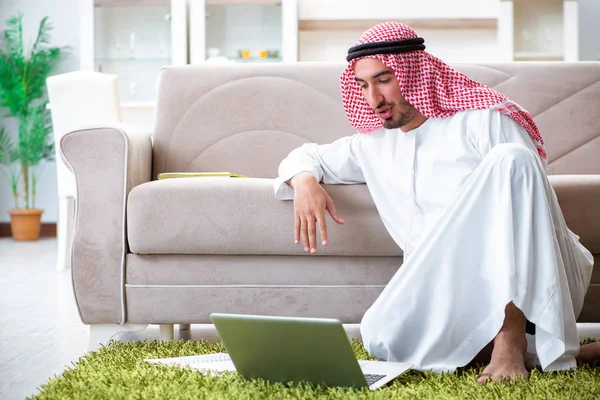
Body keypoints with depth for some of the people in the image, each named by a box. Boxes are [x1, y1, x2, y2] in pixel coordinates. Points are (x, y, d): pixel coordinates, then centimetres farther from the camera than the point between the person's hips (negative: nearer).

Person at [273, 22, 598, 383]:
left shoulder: (484, 120, 0)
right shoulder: (374, 144, 18)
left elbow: (539, 211, -8)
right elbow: (307, 156, 31)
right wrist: (305, 182, 4)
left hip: (538, 281, -3)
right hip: (472, 296, 4)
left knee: (510, 159, -30)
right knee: (381, 336, -29)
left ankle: (511, 338, -33)